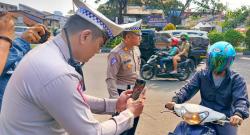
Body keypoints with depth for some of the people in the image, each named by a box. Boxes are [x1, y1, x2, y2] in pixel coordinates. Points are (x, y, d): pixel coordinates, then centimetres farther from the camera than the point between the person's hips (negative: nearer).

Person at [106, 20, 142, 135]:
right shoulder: (116, 53, -21)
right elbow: (111, 78, -23)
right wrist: (115, 98, -27)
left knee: (135, 118, 21)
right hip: (122, 92, -8)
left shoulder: (136, 49, 5)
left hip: (135, 91, 8)